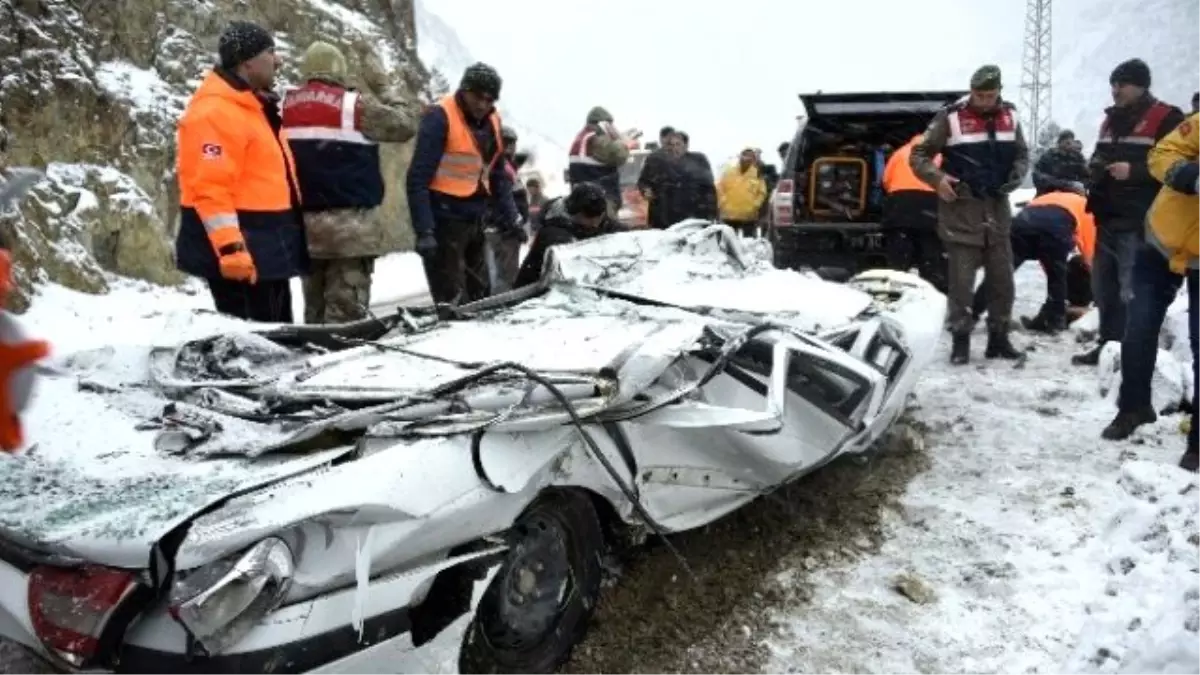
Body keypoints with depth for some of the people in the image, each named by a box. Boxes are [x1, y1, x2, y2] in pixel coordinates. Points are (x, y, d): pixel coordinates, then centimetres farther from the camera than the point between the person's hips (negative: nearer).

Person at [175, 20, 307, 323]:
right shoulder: (214, 113, -15)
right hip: (241, 253, -10)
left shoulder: (253, 108, 18)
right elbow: (210, 189, -22)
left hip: (268, 250, 10)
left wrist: (284, 242, 25)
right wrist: (231, 248, -28)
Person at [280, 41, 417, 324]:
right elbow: (404, 126, 0)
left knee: (315, 306, 17)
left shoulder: (286, 107, 10)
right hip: (349, 221, -6)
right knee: (346, 309, -4)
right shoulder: (354, 105, -8)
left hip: (303, 221, 6)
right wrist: (405, 110, 21)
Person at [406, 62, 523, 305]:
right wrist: (424, 230, -22)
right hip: (444, 219, -7)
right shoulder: (439, 118, -13)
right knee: (452, 300, -5)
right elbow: (418, 179, -16)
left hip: (475, 219, 7)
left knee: (480, 295, 15)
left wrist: (510, 217, 8)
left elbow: (498, 175, 16)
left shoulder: (492, 121, 8)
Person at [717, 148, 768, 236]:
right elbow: (720, 188, 6)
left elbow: (762, 192, 2)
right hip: (729, 215, 1)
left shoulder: (757, 174, 0)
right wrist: (723, 203, -3)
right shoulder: (729, 172, 1)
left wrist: (755, 205, -9)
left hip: (749, 216, -1)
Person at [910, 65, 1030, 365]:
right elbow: (919, 155, -4)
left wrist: (1017, 175, 0)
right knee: (961, 279, -4)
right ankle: (960, 340, 5)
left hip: (997, 208, 5)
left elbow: (1022, 153, 20)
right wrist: (937, 178, -19)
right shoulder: (951, 117, -8)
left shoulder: (1009, 115, 8)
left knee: (1002, 278, 9)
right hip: (961, 209, -5)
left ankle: (999, 338, 20)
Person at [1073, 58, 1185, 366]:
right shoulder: (1112, 119, 18)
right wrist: (1096, 166, 7)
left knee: (1133, 290, -7)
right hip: (1109, 217, 8)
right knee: (1104, 286, 13)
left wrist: (1133, 171, -21)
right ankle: (1108, 344, 23)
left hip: (1139, 221, -8)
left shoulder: (1166, 119, -6)